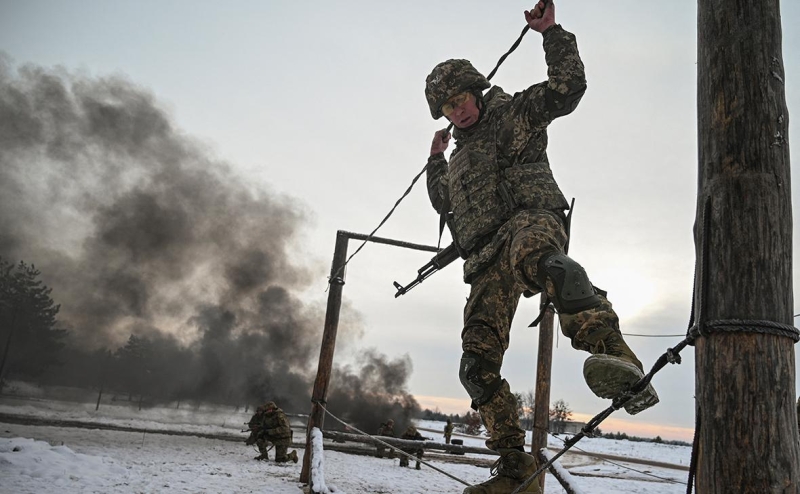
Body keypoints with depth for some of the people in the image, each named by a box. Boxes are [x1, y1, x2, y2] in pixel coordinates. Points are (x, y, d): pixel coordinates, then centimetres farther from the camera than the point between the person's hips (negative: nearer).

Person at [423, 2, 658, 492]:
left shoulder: (514, 112, 17)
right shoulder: (461, 158, 35)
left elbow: (568, 86, 3)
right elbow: (443, 203, 50)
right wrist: (436, 160, 46)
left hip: (531, 218, -7)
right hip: (487, 260, 7)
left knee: (534, 254, -47)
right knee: (478, 362, -3)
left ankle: (621, 364, -64)